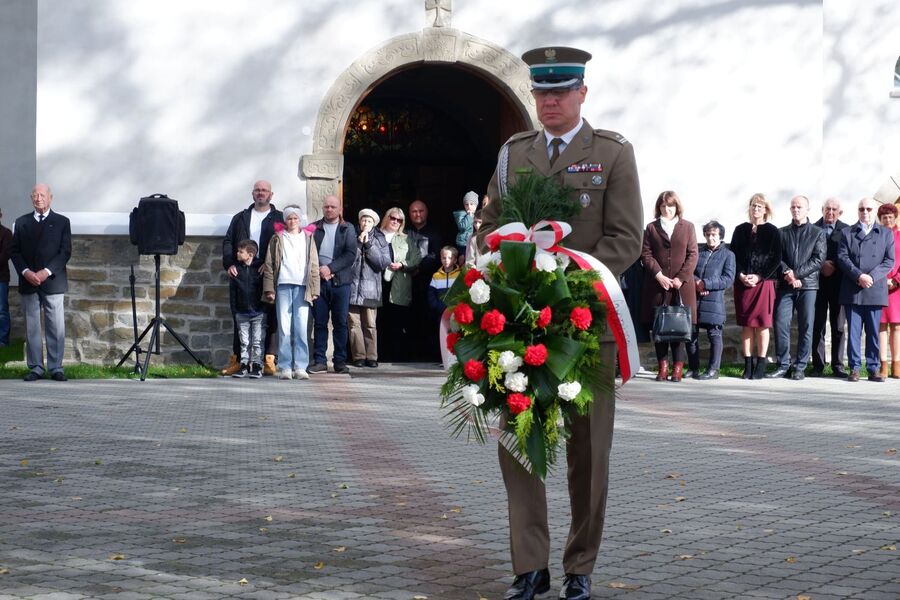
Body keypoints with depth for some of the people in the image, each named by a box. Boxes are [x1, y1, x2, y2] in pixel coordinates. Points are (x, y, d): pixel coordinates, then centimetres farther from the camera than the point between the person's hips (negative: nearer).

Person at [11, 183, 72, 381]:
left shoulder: (62, 222, 6)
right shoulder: (21, 222, 12)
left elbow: (65, 252, -1)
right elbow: (15, 251, 8)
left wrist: (47, 272, -13)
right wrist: (25, 272, -9)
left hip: (52, 281, -2)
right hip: (28, 282, 2)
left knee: (56, 327, -3)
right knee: (31, 328, 2)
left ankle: (56, 368, 2)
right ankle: (35, 368, 7)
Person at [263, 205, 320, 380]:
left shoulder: (307, 238, 15)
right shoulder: (277, 238, 12)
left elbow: (314, 265, 11)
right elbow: (269, 264, 8)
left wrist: (314, 289, 3)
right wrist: (269, 289, -1)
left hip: (302, 287, 0)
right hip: (283, 287, 0)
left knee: (301, 329, -4)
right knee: (284, 328, -3)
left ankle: (300, 367, -2)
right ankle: (285, 367, -2)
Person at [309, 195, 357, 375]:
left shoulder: (347, 229, 8)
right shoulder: (314, 228, 10)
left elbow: (351, 254, -3)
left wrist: (330, 268, -12)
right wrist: (318, 270, -11)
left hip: (340, 281, 0)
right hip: (318, 280, 1)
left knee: (340, 322, 2)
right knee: (319, 322, 2)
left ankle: (340, 361, 7)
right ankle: (319, 360, 5)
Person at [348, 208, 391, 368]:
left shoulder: (380, 241, 10)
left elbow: (384, 263, -2)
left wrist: (368, 245, -6)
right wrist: (359, 243, -10)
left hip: (371, 289, 0)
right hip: (352, 287, 0)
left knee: (370, 324, -2)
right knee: (354, 323, -4)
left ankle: (371, 357, 2)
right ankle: (358, 356, 1)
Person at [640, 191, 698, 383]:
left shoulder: (687, 227, 11)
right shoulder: (651, 228, 11)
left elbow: (693, 255, 5)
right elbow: (646, 254, 4)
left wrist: (681, 278, -7)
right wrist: (659, 275, -9)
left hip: (682, 284, -1)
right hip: (657, 284, 1)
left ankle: (678, 366, 0)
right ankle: (663, 366, 3)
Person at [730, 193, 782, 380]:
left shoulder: (772, 231, 4)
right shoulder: (740, 230, 12)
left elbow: (776, 259, -2)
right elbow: (733, 255, 9)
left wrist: (759, 277, -11)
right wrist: (741, 275, -7)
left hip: (764, 282, -3)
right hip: (743, 283, 3)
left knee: (762, 324, -2)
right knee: (746, 324, 2)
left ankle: (760, 366, 1)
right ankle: (748, 365, 5)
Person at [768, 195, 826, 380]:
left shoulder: (817, 233, 8)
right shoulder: (782, 233, 14)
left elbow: (818, 260, -2)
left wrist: (797, 274, -12)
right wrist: (787, 273, -13)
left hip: (808, 284, -1)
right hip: (785, 286, 1)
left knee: (805, 326, -1)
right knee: (781, 324, -5)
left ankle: (800, 367, 4)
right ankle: (783, 365, 2)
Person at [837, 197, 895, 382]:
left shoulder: (886, 234, 13)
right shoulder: (847, 232, 12)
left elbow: (889, 261, 5)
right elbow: (842, 257, 1)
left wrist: (872, 277, -10)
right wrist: (859, 276, -13)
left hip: (875, 290, 0)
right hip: (852, 291, 0)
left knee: (874, 332, 2)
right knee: (853, 331, -1)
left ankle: (873, 369, 6)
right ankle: (854, 368, 2)